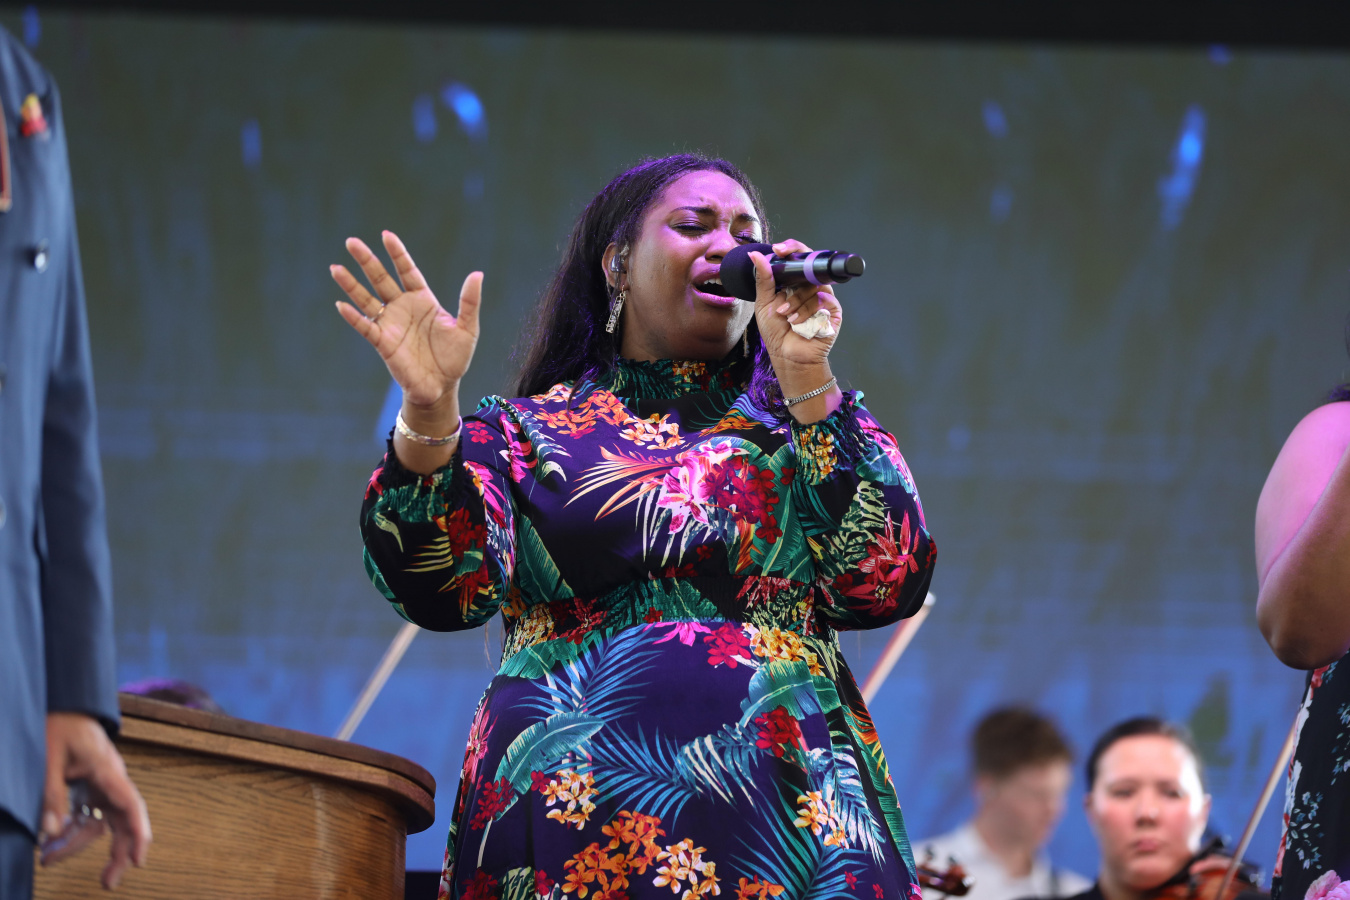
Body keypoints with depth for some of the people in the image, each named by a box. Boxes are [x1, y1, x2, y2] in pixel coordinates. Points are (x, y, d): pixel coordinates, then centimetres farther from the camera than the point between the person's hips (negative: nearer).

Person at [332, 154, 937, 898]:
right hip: (577, 827, -1)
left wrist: (806, 382, -6)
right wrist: (430, 412, -19)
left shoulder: (799, 421, 13)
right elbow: (448, 589, -5)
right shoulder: (524, 429, 11)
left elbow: (889, 585, -2)